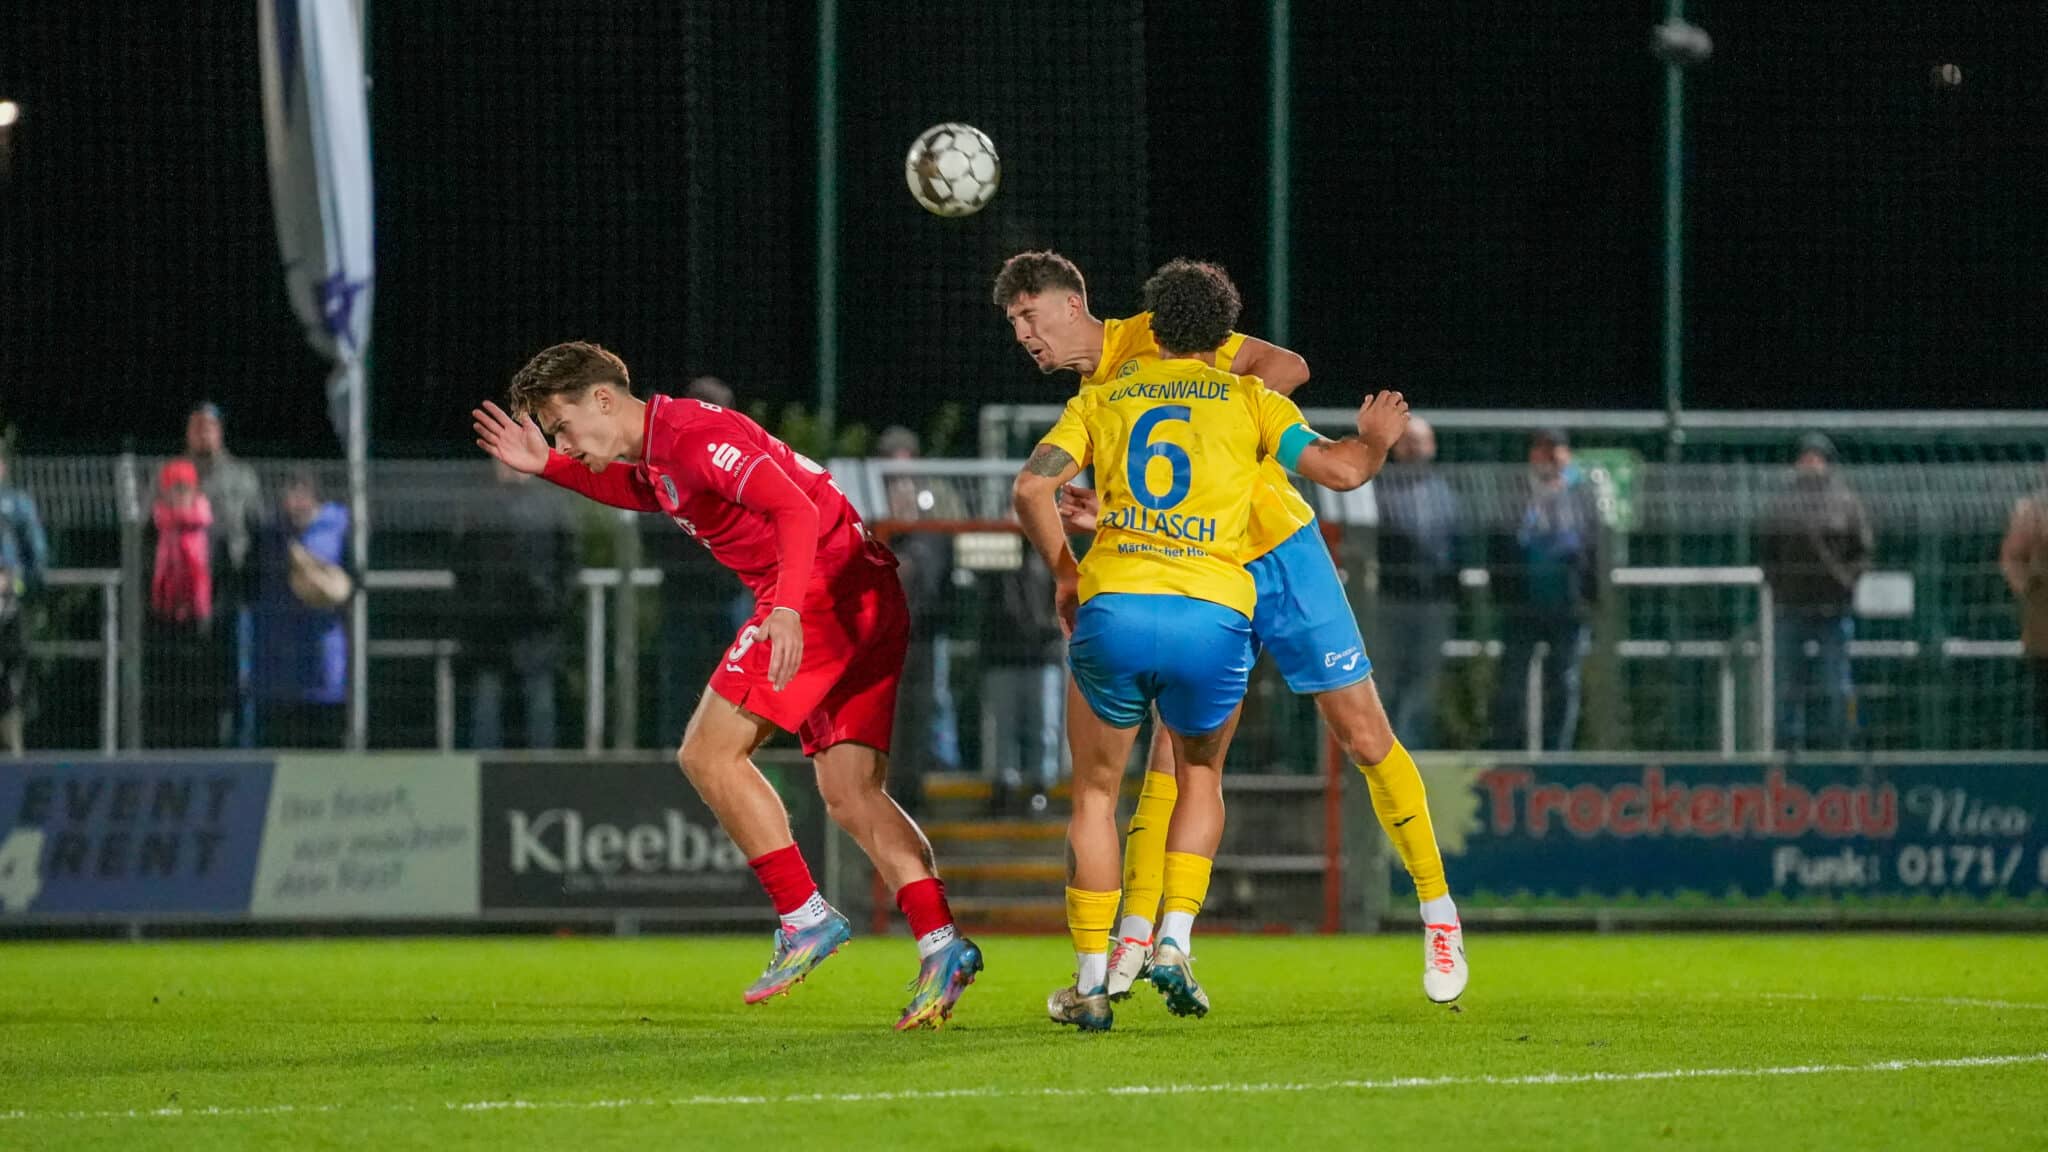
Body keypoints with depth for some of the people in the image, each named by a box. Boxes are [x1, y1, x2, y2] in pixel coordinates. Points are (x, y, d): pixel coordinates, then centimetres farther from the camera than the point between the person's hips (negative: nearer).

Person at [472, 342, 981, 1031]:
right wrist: (546, 468, 32)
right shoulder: (656, 454, 18)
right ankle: (941, 944, -8)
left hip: (824, 583, -10)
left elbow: (794, 507, -23)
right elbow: (640, 491, 44)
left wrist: (787, 606, -36)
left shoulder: (693, 435, -12)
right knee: (851, 795, 4)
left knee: (709, 753, -8)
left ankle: (805, 917, -11)